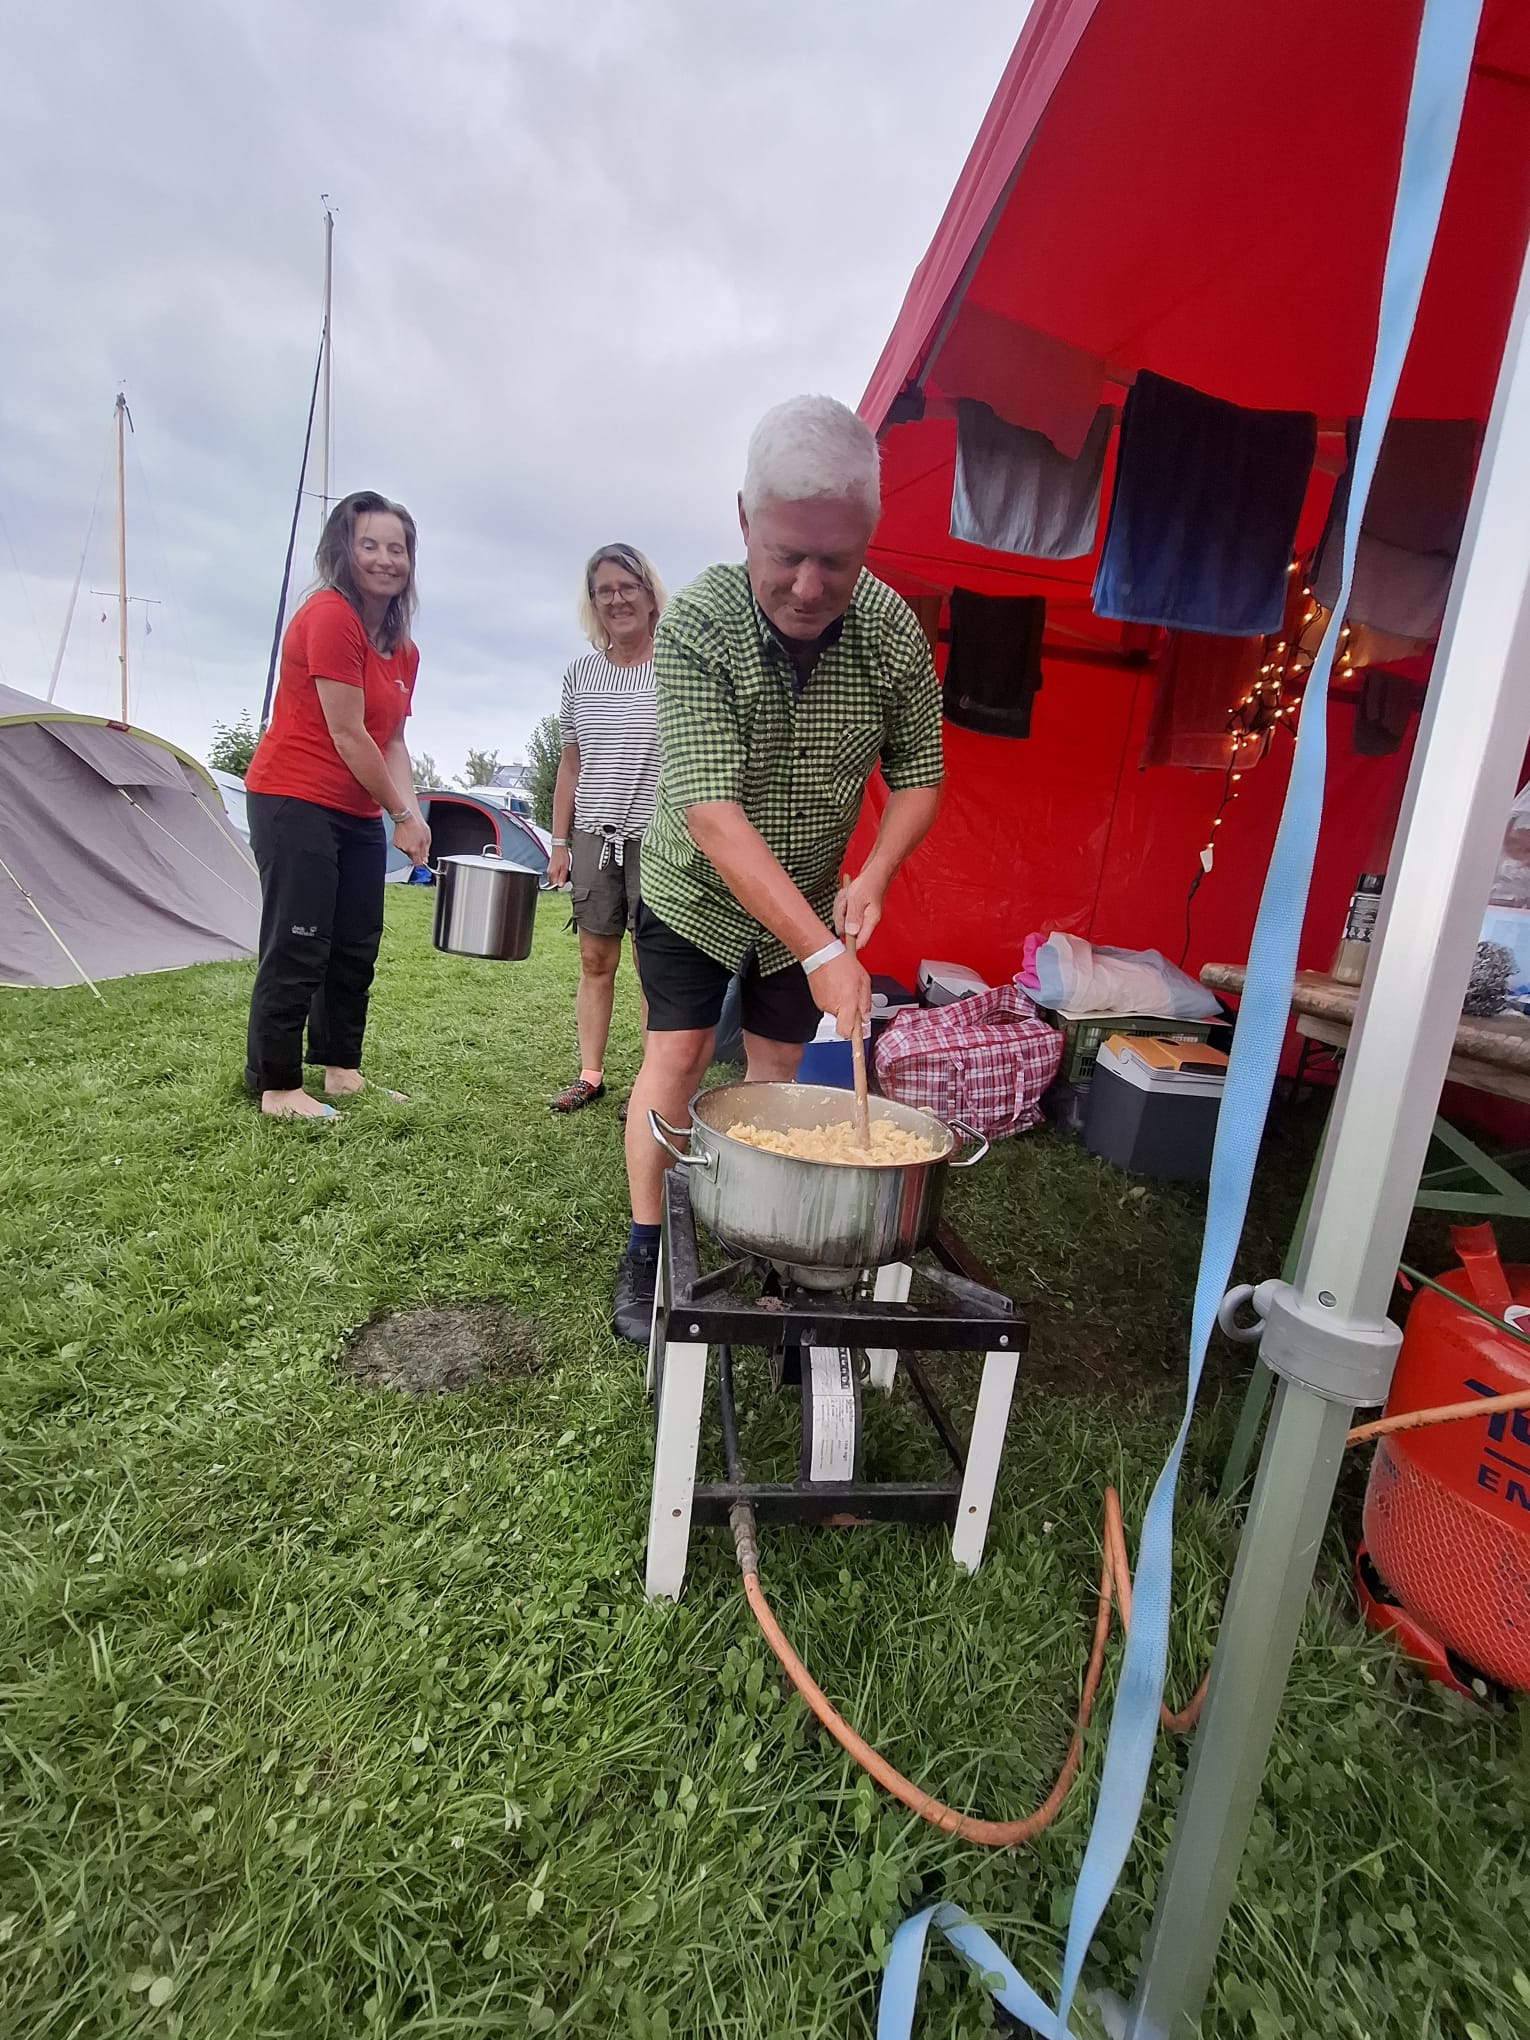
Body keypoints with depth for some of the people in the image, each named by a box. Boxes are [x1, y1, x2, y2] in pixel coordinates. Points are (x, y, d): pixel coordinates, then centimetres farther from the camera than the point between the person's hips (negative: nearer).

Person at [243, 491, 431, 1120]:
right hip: (294, 801, -8)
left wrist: (410, 813, -7)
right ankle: (276, 1088, 5)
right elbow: (347, 736, -17)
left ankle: (342, 1073, 24)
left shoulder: (404, 651, 12)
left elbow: (392, 742, 9)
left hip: (358, 813, 9)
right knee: (298, 950, -7)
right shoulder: (328, 615, -14)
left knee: (357, 948, 11)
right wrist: (400, 813, -11)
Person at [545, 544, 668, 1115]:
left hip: (657, 837, -4)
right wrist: (559, 842, 12)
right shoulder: (580, 674, 12)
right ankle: (589, 1075, 18)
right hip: (594, 835, 4)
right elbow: (571, 766, 16)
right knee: (595, 961, 8)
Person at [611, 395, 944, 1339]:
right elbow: (712, 811, -35)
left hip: (811, 901, 3)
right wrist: (820, 951, -41)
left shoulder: (894, 632, -16)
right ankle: (646, 1251, 14)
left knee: (777, 1065, 7)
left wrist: (872, 878, -23)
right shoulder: (695, 625, -27)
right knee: (677, 1056, -3)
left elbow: (918, 772, -4)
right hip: (696, 891, -2)